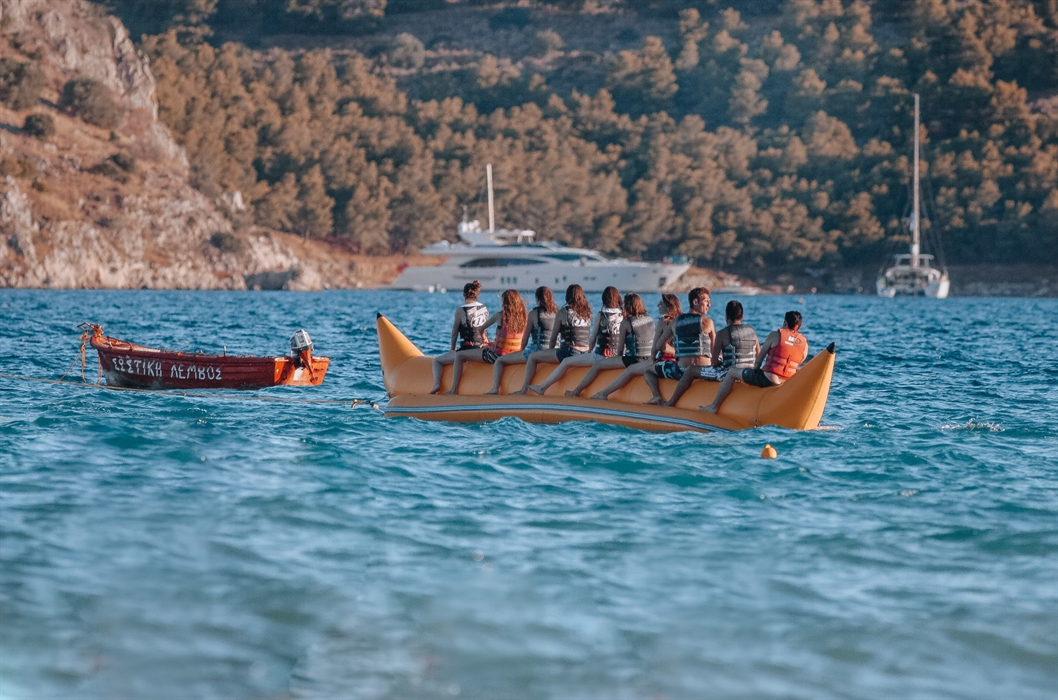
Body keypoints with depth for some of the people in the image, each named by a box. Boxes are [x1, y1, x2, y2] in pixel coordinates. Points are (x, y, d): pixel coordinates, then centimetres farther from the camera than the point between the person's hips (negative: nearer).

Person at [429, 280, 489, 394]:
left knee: (437, 361, 12)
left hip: (467, 350, -6)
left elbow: (455, 332, -1)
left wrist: (452, 348, 13)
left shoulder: (461, 311, -10)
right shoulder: (484, 309, 5)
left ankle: (437, 385, -8)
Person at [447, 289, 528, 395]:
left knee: (459, 356, 5)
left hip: (496, 354, -6)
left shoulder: (500, 316, -11)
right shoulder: (523, 317, 0)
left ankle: (454, 390, 0)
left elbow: (481, 329, 2)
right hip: (514, 355, 6)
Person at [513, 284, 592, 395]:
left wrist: (550, 350, 20)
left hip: (569, 352, -7)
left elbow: (554, 337, 3)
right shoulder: (587, 312, 10)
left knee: (533, 357, 5)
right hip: (585, 355, 7)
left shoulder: (562, 313, -5)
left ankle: (524, 389, 1)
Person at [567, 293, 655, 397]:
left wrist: (617, 356, 16)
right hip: (648, 360, 7)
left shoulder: (626, 323, -9)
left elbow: (620, 349, -5)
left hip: (633, 360, -7)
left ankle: (576, 392, 12)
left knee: (597, 365, 7)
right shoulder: (650, 320, 8)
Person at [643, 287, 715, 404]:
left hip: (681, 371, 1)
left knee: (648, 370, 22)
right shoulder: (707, 322, 0)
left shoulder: (676, 321, 8)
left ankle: (657, 396, -4)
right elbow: (714, 351, 3)